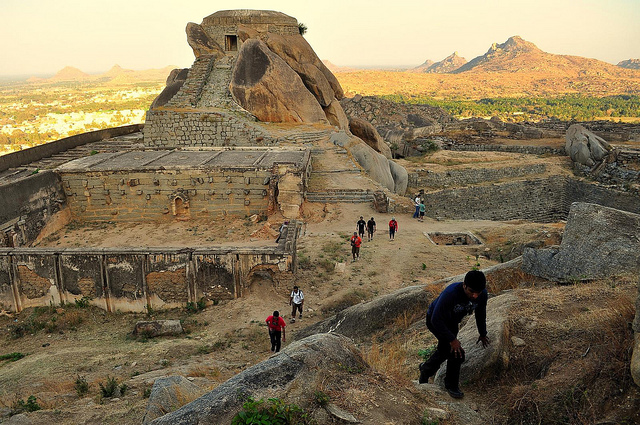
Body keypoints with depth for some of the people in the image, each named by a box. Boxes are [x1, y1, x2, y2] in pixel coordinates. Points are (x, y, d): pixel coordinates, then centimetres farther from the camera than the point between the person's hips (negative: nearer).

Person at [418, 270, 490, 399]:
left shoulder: (482, 294, -22)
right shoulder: (451, 293, -42)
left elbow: (480, 313, 0)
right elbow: (436, 319, -34)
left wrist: (482, 334, 13)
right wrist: (452, 339, -32)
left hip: (452, 322, 7)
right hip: (435, 321, -7)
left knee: (444, 351, 24)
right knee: (457, 353, -15)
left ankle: (426, 369, 51)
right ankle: (451, 385, 7)